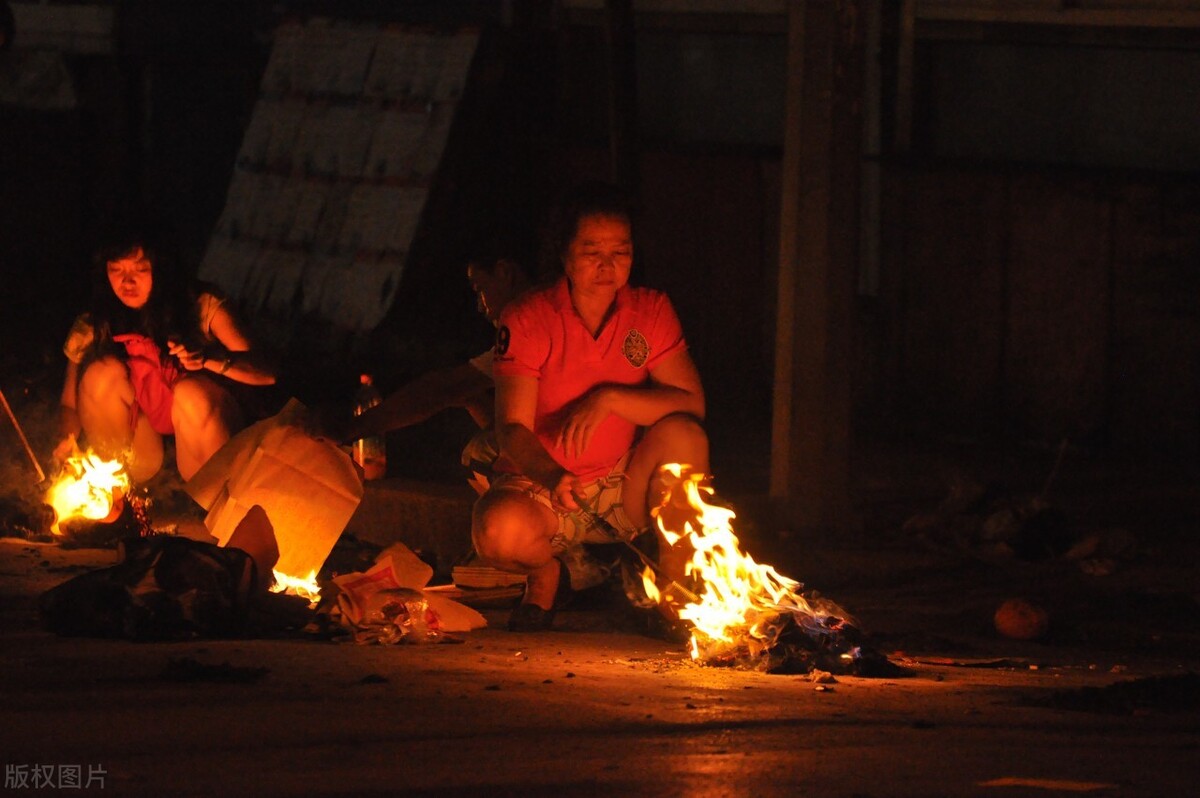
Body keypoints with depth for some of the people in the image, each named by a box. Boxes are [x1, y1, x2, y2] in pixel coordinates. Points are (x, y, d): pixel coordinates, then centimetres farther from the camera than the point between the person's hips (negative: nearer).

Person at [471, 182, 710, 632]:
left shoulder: (651, 311, -2)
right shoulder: (528, 320, -10)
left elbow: (691, 405, -11)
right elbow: (513, 428, -17)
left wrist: (610, 398, -27)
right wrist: (552, 478, -39)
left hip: (624, 488, 2)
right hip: (541, 486, -2)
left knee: (682, 435, -27)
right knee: (500, 528, -36)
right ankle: (549, 571, 2)